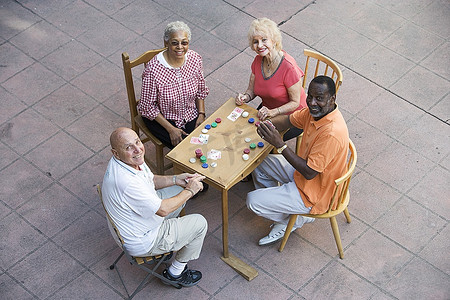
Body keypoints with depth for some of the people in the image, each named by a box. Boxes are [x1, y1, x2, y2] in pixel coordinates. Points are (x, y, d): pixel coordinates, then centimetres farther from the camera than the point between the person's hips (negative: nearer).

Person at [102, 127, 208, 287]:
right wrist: (189, 191, -18)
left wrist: (176, 179, -7)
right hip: (142, 243, -9)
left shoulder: (132, 160, -11)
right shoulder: (126, 182, -40)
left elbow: (152, 180, 9)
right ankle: (176, 272, 16)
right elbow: (162, 209, -30)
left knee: (177, 190, 22)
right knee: (199, 224, -1)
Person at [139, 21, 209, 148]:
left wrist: (201, 114, -4)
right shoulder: (153, 69, -25)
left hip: (190, 114, 5)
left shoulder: (195, 59, -10)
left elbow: (201, 90, 7)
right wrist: (171, 129, -18)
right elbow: (147, 106, -17)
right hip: (161, 117, -4)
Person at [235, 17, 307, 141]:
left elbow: (295, 102, -18)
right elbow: (251, 90, 6)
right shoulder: (258, 61, -5)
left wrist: (273, 112, -31)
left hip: (291, 116, -6)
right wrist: (245, 97, -17)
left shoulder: (288, 66, -26)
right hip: (268, 110, 6)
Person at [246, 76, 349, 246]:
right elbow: (289, 120, 6)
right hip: (306, 170, 9)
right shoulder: (316, 110, -10)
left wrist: (279, 144, -32)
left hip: (315, 194, -9)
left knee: (253, 201, -8)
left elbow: (309, 172, -31)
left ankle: (296, 219, 15)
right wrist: (268, 123, -17)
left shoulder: (332, 133, -36)